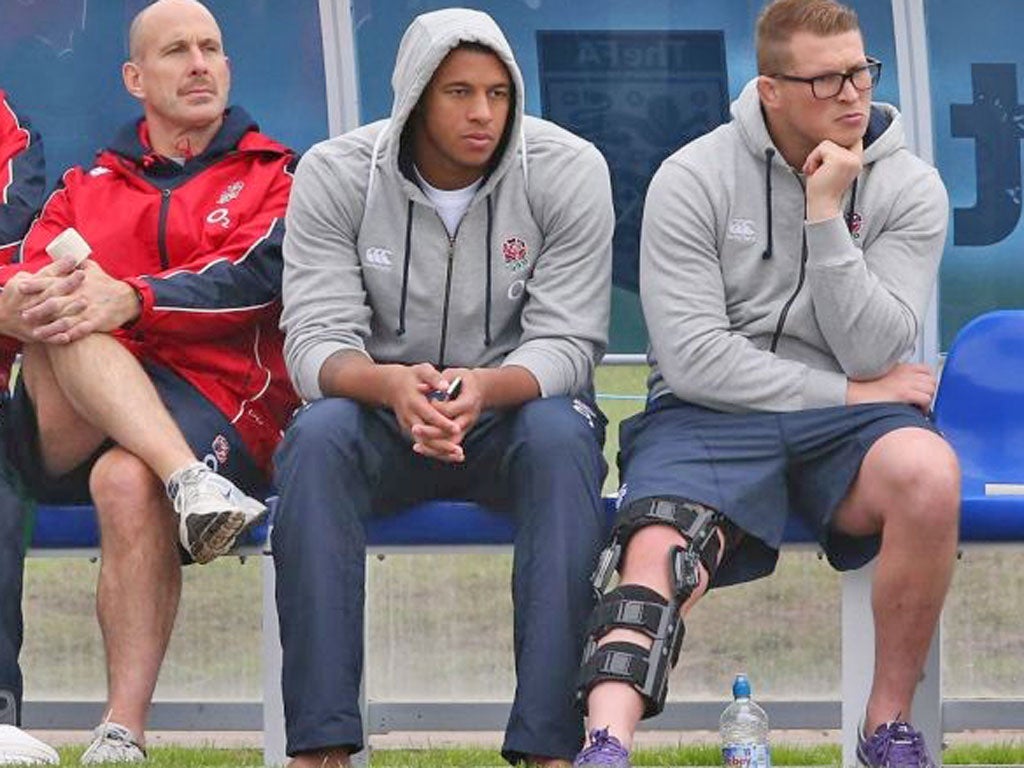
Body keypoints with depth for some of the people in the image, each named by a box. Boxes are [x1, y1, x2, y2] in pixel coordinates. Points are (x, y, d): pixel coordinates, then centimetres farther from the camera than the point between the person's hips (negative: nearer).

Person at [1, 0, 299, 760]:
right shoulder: (84, 190, 24)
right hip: (69, 432, 3)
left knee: (128, 481, -35)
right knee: (61, 328, -28)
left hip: (218, 412, -3)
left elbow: (255, 276, -6)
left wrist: (132, 300, -23)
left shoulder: (275, 178, 15)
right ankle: (188, 483, -47)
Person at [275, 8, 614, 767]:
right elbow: (315, 339, -15)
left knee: (563, 435, -35)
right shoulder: (335, 174, -10)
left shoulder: (570, 171, -11)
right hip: (384, 415, 1)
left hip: (517, 403, -1)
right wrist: (390, 383, -40)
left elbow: (566, 344, -15)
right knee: (317, 433, -33)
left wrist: (486, 387, -38)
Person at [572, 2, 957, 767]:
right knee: (656, 560, -31)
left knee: (928, 473, -33)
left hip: (845, 420, 1)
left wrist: (826, 216, -14)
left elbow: (873, 353, -7)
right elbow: (693, 357, -9)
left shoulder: (910, 189, 2)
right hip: (710, 415, -1)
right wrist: (847, 391, -9)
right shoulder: (693, 180, -2)